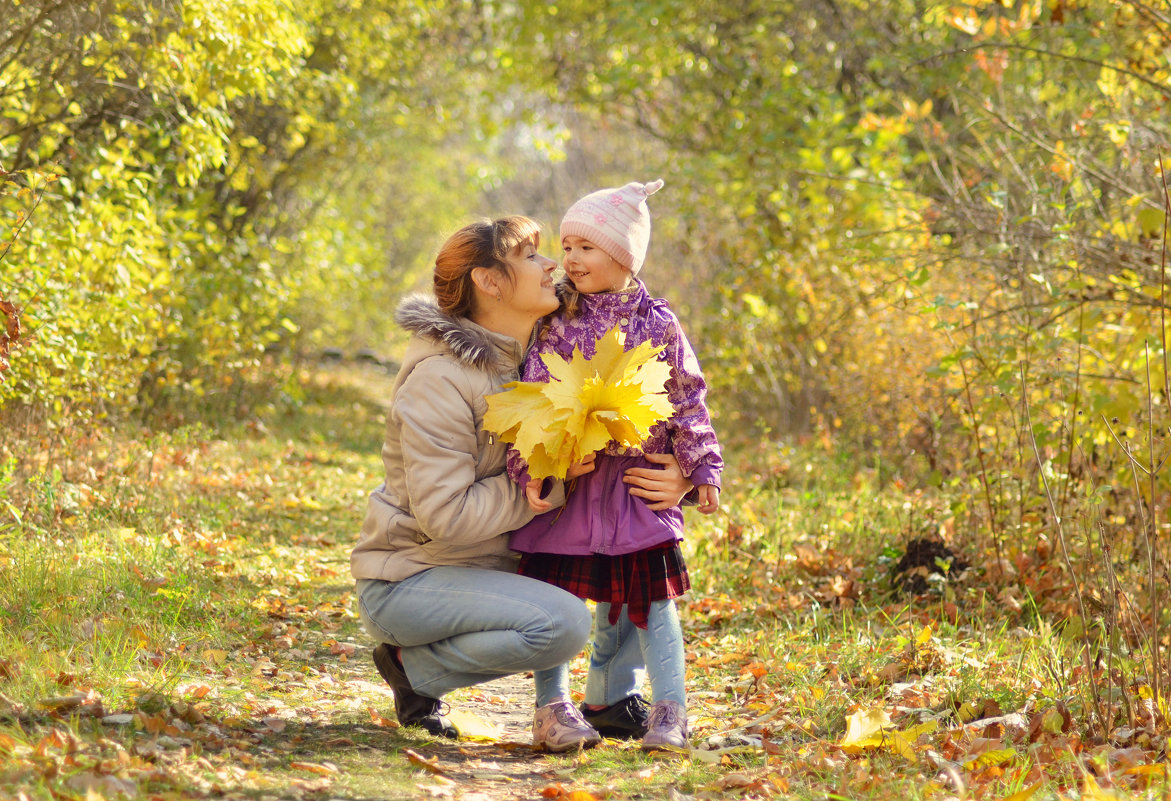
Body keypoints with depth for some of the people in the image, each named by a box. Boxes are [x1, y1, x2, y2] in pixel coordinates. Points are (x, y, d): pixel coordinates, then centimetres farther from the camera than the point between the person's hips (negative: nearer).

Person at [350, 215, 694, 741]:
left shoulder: (526, 360, 6)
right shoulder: (440, 379, -20)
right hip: (404, 581, -9)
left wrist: (675, 478, -11)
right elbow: (446, 517, -26)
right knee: (563, 623, -28)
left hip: (483, 567, 9)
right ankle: (411, 667, -8)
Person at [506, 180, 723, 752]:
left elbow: (687, 400, 5)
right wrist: (528, 469, -17)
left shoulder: (656, 324, -1)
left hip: (638, 485, 0)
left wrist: (703, 469, 3)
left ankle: (670, 710, 10)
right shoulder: (557, 322, -3)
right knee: (554, 598, 1)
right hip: (565, 484, 0)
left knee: (649, 595, 3)